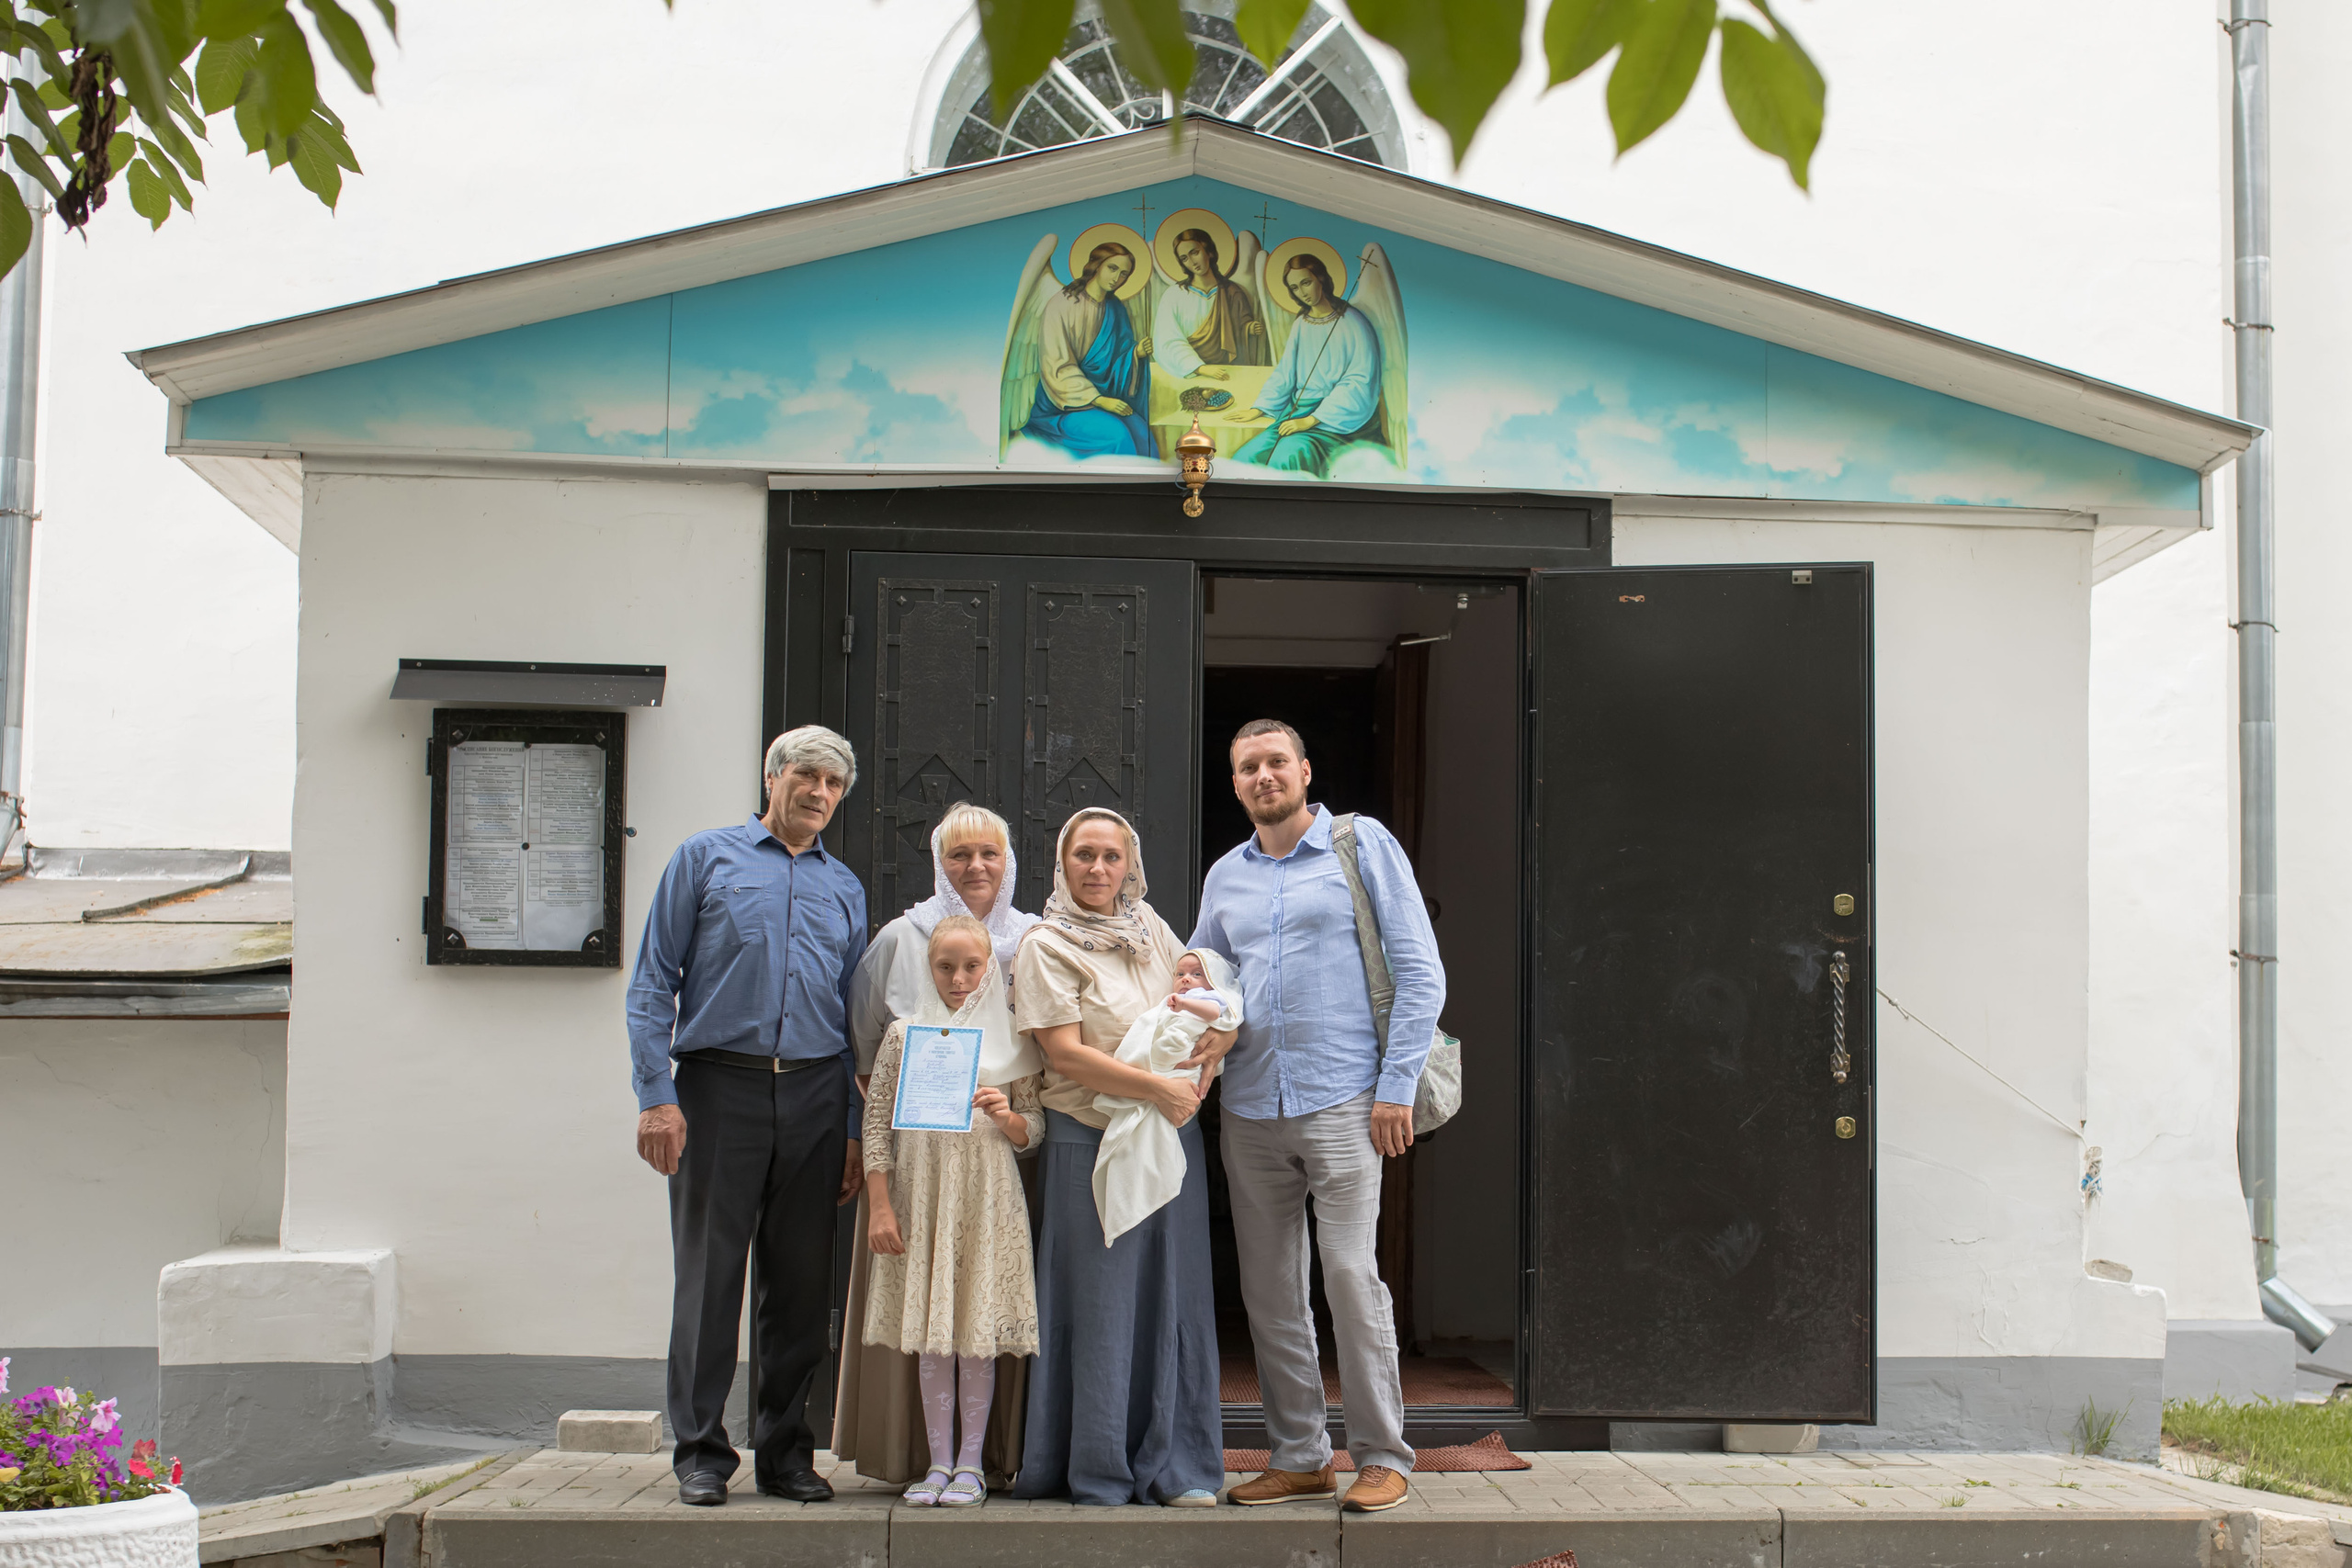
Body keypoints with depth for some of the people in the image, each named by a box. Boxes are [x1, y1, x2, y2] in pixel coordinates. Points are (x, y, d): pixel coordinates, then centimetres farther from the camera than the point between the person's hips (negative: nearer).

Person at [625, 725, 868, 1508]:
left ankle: (785, 1451, 15)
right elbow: (652, 985, 2)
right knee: (709, 1275, -2)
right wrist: (656, 1095, -9)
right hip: (720, 1086, -3)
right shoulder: (706, 859, 6)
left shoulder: (844, 887, 17)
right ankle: (700, 1453, 7)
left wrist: (855, 1129, 9)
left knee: (803, 1283, 5)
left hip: (814, 1097, 3)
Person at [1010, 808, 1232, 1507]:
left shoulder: (1149, 928, 12)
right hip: (1091, 1141, -5)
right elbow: (1066, 1055, -13)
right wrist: (1159, 1089, -17)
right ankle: (1099, 1471, 9)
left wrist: (1216, 1032, -3)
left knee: (1172, 1292, 5)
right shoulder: (1047, 946, -4)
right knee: (1102, 1302, -1)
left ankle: (1175, 1464, 12)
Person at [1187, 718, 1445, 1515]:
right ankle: (1299, 1456, 16)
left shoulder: (1364, 845, 1)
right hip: (1249, 1111, 5)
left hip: (1341, 1101, -5)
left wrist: (1396, 1086, -9)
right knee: (1268, 1289, 6)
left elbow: (1420, 973, -2)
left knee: (1351, 1276, -9)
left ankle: (1381, 1456, 1)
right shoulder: (1225, 876, 16)